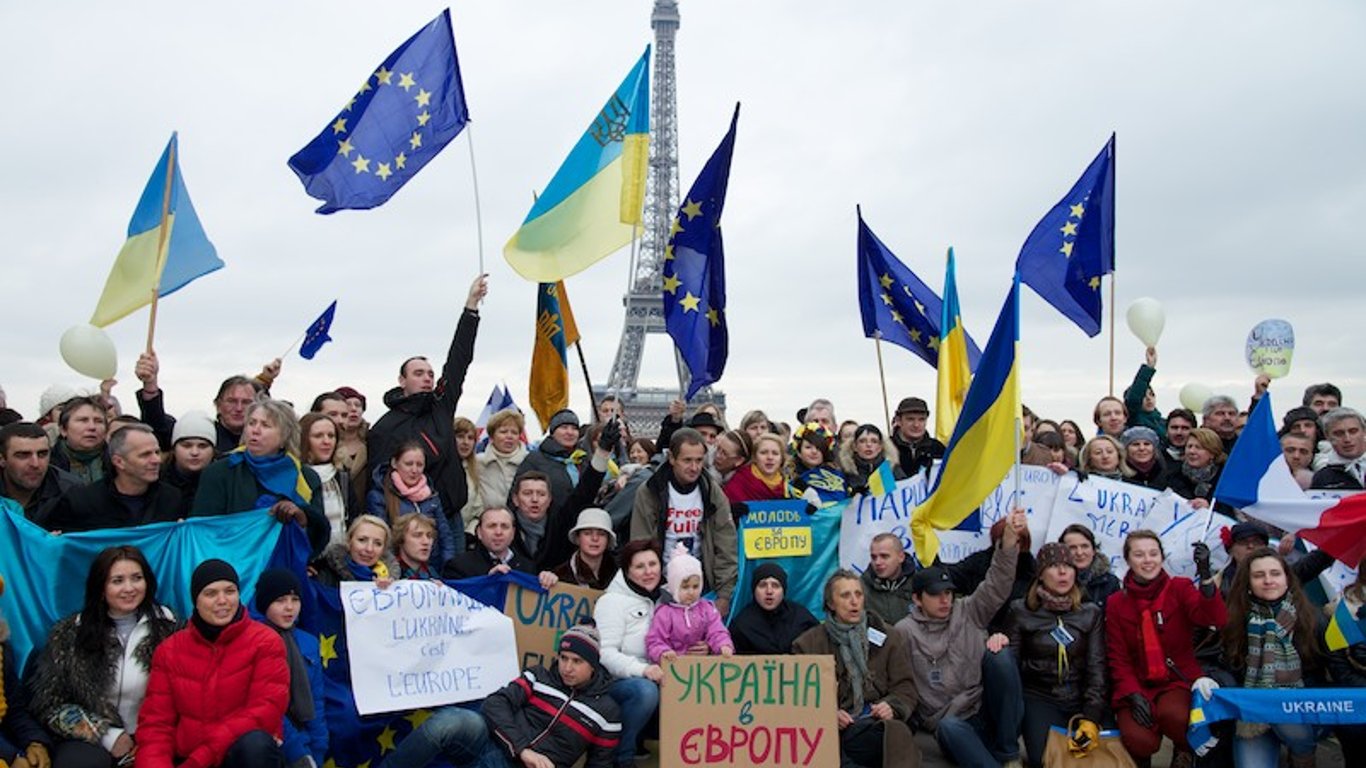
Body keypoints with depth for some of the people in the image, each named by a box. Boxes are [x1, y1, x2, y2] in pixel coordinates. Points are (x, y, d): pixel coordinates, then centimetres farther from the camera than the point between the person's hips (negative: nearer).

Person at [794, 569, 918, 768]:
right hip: (831, 728, -1)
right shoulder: (809, 643, 14)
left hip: (878, 724, 1)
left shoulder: (887, 637, 17)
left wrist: (892, 707, -7)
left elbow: (906, 687, 15)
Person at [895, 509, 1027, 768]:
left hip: (988, 711, 3)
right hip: (947, 722, -3)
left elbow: (996, 586, -6)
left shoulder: (968, 612, 10)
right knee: (950, 728, -38)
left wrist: (1009, 538, -22)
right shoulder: (905, 631, 4)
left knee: (1000, 655, -22)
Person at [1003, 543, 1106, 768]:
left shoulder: (1091, 612, 6)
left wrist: (1092, 717, -12)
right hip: (1039, 697, -3)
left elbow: (1097, 667, -1)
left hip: (1082, 699, 3)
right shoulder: (1021, 611, 2)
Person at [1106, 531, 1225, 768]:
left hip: (1179, 680, 0)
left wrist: (1205, 576, -33)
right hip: (1136, 685, 1)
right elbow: (1117, 657, 2)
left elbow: (1215, 619, -19)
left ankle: (1185, 749, 2)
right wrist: (1133, 695, -14)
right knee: (1139, 741, -27)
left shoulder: (1180, 588, 0)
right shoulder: (1116, 603, 3)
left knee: (1172, 714, -34)